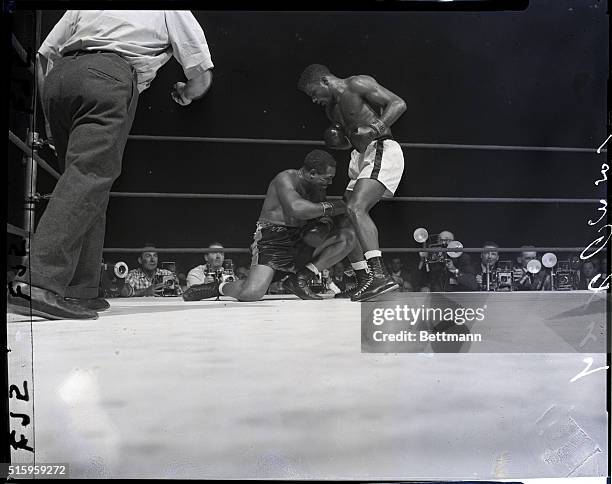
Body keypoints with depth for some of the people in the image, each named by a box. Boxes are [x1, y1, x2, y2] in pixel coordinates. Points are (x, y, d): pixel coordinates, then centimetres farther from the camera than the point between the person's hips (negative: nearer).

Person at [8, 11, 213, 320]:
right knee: (89, 176, -14)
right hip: (108, 77, -5)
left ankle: (80, 292, 0)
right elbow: (202, 77, 21)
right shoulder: (173, 12, 24)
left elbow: (43, 56, 28)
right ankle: (40, 283, -28)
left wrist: (53, 118, 30)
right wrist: (183, 95, 43)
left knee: (84, 177, 7)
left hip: (58, 77, 6)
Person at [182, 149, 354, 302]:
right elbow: (297, 209, -32)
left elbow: (320, 215, 21)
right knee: (252, 294, -26)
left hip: (298, 235, 8)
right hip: (271, 237, -8)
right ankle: (216, 288, 8)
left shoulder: (314, 188, 12)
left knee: (348, 236, -6)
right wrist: (329, 207, -21)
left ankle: (300, 279, -8)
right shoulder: (285, 179, -13)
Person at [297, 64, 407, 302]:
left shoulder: (358, 84, -5)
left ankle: (380, 275, -36)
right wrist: (336, 139, 6)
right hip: (362, 158, 10)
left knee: (355, 209, -28)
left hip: (382, 151, -10)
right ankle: (366, 281, 15)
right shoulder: (331, 107, 20)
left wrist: (375, 128, -25)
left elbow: (398, 103, -12)